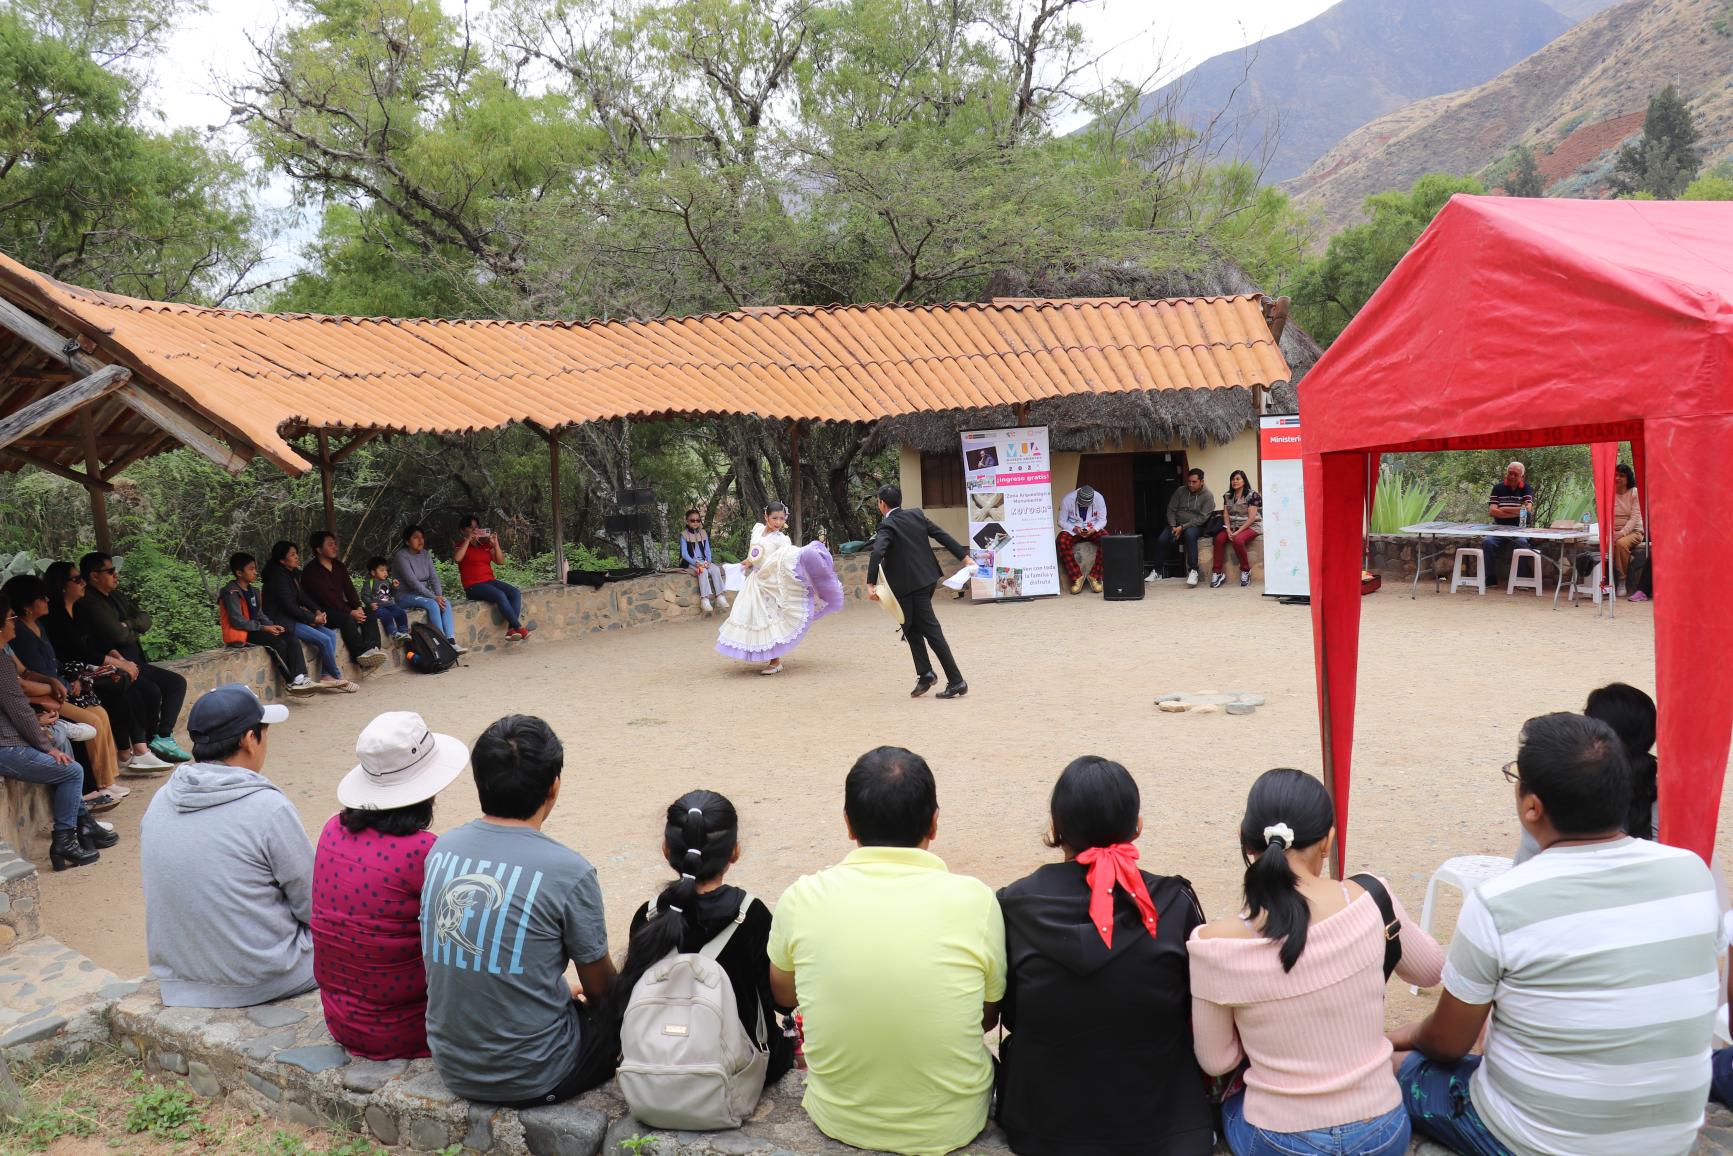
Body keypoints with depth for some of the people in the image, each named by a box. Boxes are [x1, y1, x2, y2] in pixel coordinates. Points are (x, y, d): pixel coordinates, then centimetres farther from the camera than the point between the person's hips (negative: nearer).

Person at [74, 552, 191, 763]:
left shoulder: (117, 597, 17)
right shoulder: (88, 603, -14)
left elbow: (145, 620, 12)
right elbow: (117, 635, -21)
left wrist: (127, 625, -10)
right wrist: (135, 632, 0)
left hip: (134, 663, 10)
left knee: (177, 682, 3)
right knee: (151, 690, -28)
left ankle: (163, 737, -5)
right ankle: (148, 743, -9)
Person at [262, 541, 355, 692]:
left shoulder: (293, 574, 11)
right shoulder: (278, 576, -16)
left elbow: (302, 596, 16)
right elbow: (288, 606, -20)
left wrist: (317, 611, -2)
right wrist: (313, 618, -14)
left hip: (293, 618, 9)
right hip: (281, 621, -9)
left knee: (331, 634, -4)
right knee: (324, 640, -18)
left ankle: (326, 676, -9)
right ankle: (337, 678, -4)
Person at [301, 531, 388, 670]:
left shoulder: (339, 566, 14)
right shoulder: (310, 572, -10)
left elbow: (349, 589, 6)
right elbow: (326, 597, -19)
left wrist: (358, 607, -13)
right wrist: (350, 612, -25)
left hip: (341, 608, 7)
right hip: (323, 613, -7)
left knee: (368, 611, -17)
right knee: (348, 619, -34)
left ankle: (371, 648, -35)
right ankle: (361, 653, -37)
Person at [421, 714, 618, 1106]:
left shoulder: (442, 849, -4)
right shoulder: (568, 872, -21)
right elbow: (601, 990, -6)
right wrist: (577, 995, 19)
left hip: (451, 1066, 6)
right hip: (530, 1079, -6)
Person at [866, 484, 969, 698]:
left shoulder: (887, 526, -12)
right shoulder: (916, 515, 8)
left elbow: (877, 553, -27)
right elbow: (943, 536, 8)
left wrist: (870, 584, -29)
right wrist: (964, 558, 13)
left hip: (912, 585, -8)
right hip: (928, 578, 8)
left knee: (932, 631, -4)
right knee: (912, 626, 18)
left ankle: (956, 681, -1)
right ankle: (925, 674, 14)